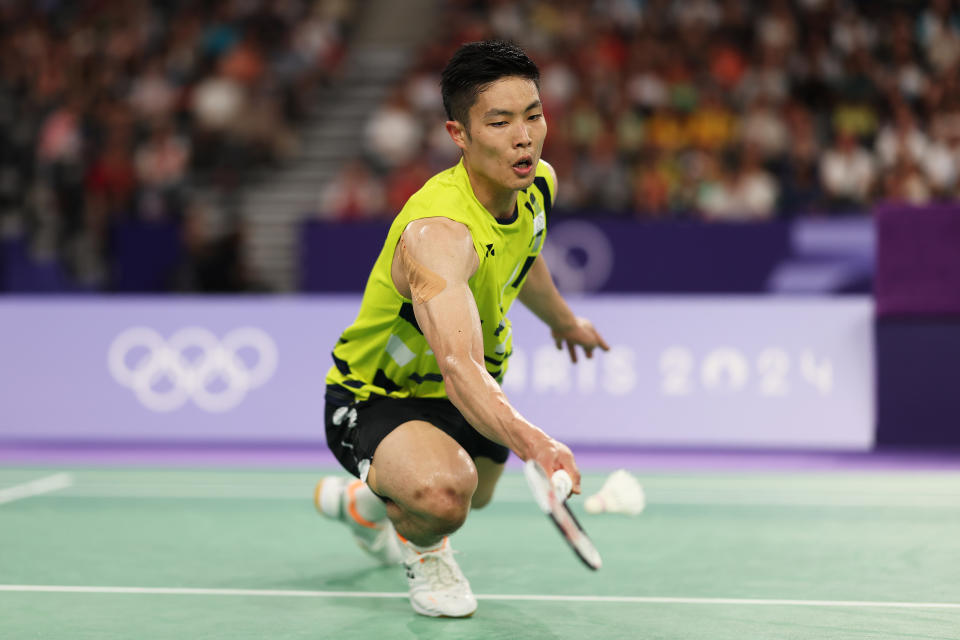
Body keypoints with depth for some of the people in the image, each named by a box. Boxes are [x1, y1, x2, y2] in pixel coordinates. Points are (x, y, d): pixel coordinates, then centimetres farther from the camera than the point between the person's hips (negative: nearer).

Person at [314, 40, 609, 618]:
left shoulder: (539, 184, -11)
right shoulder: (437, 233, -40)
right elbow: (459, 369, -54)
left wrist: (564, 321, 34)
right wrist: (533, 441, -71)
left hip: (472, 391, 9)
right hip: (373, 399, -8)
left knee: (476, 498, 35)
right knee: (444, 492, -40)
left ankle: (362, 501, 68)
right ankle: (421, 548, -1)